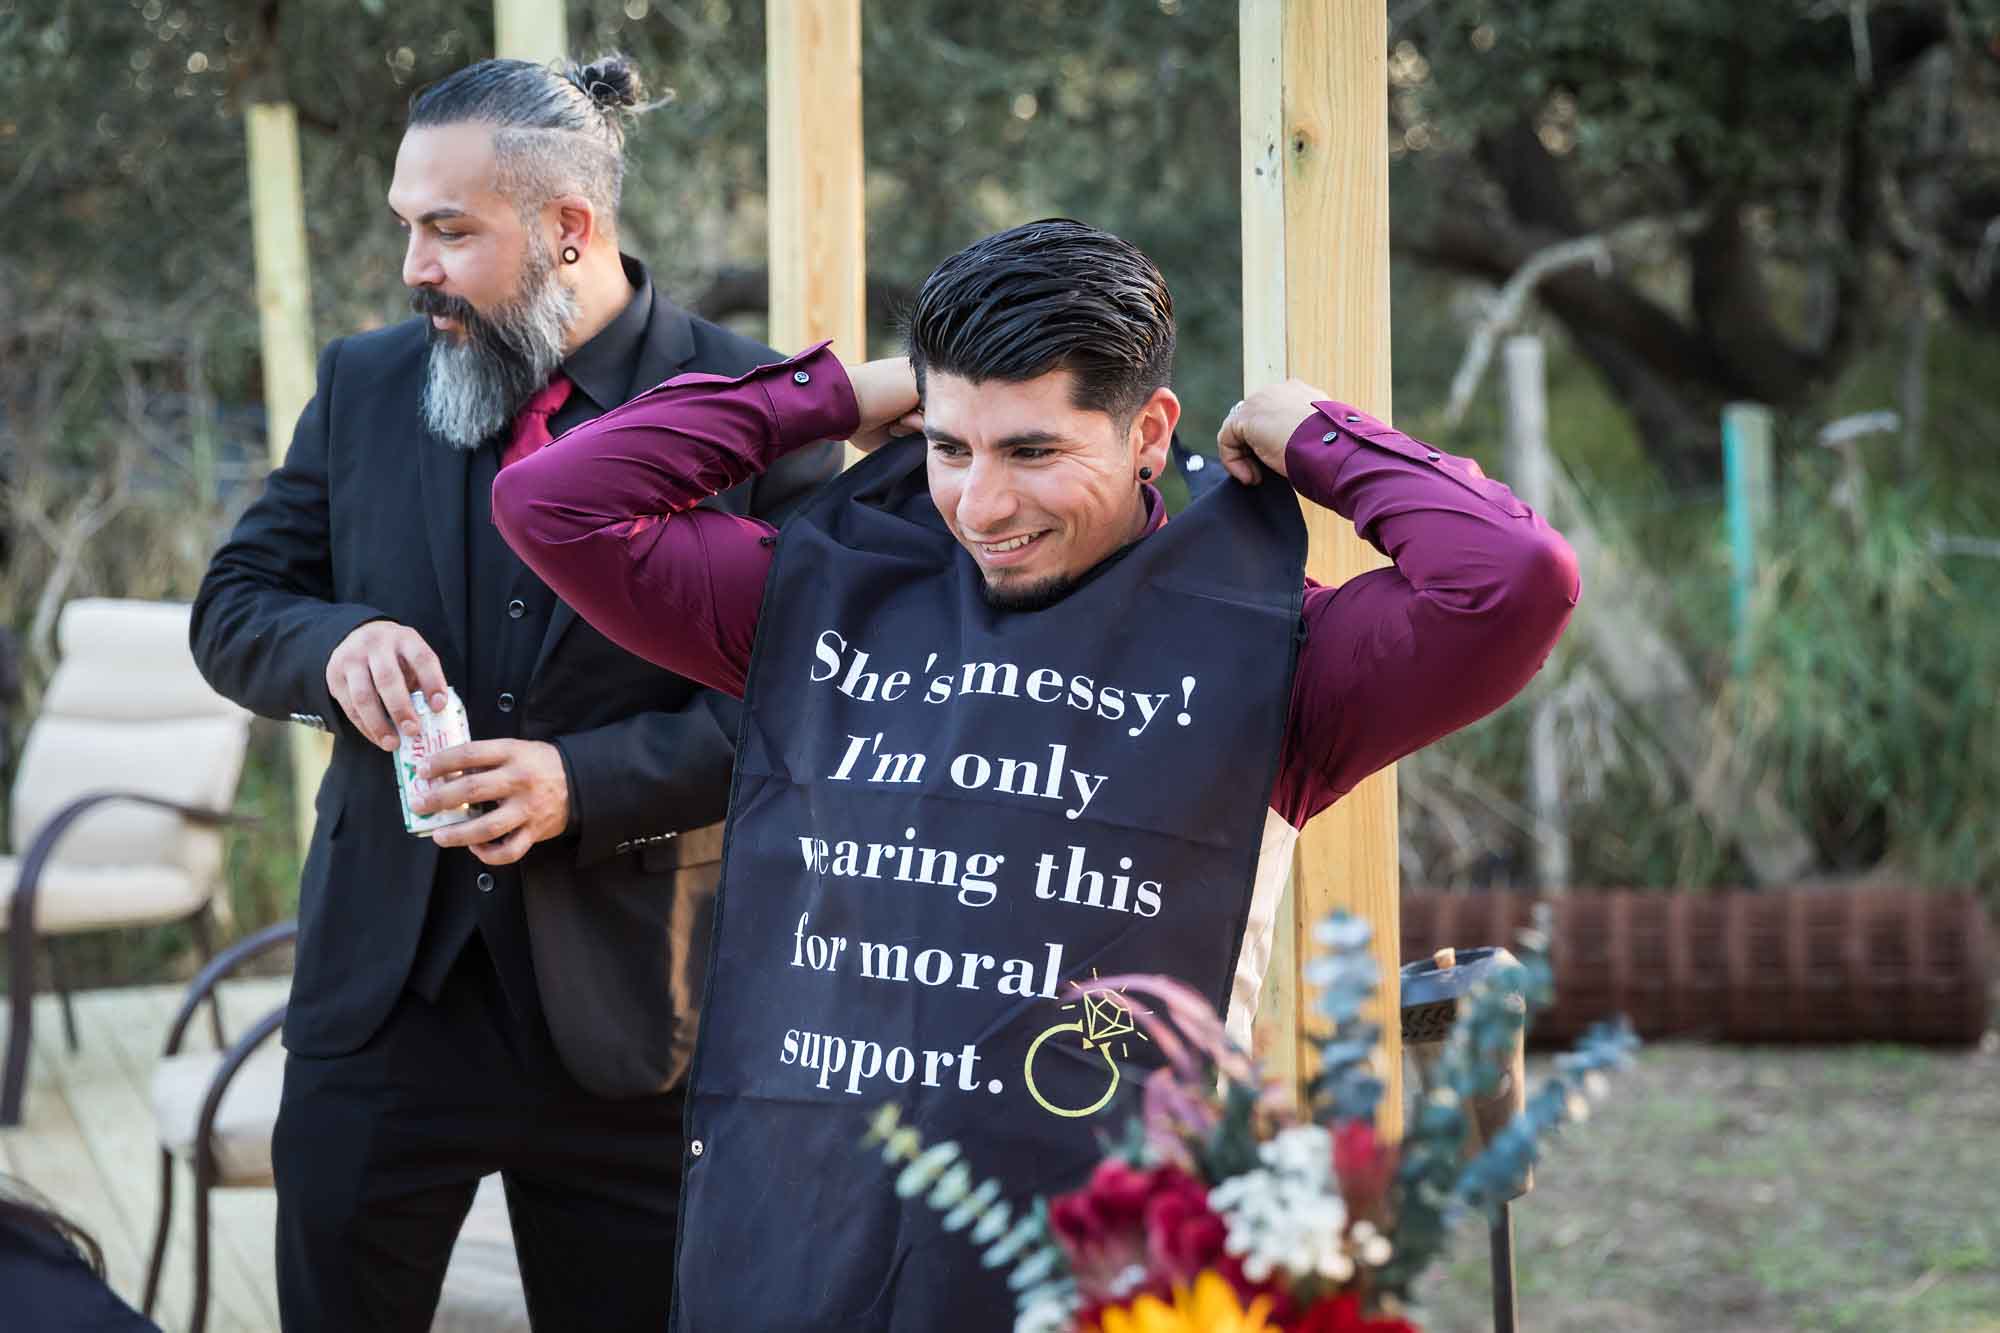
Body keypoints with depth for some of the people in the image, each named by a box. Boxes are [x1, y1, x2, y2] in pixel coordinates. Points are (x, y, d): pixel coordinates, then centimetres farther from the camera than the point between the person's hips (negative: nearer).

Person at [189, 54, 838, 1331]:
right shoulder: (365, 384, 7)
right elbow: (233, 611, 11)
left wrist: (585, 782, -19)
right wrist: (333, 645, -13)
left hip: (625, 998, -3)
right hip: (383, 982, 3)